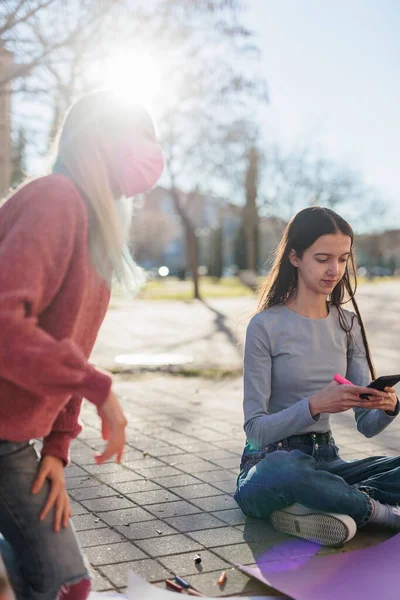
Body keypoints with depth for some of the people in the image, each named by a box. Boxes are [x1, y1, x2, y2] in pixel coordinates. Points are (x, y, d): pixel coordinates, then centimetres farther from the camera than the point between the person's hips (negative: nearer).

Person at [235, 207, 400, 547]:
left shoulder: (347, 324, 7)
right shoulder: (266, 326, -9)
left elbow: (367, 424, 5)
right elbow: (256, 427, -14)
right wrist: (315, 405, -29)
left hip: (326, 461, 5)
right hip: (270, 464, -5)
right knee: (287, 469, -41)